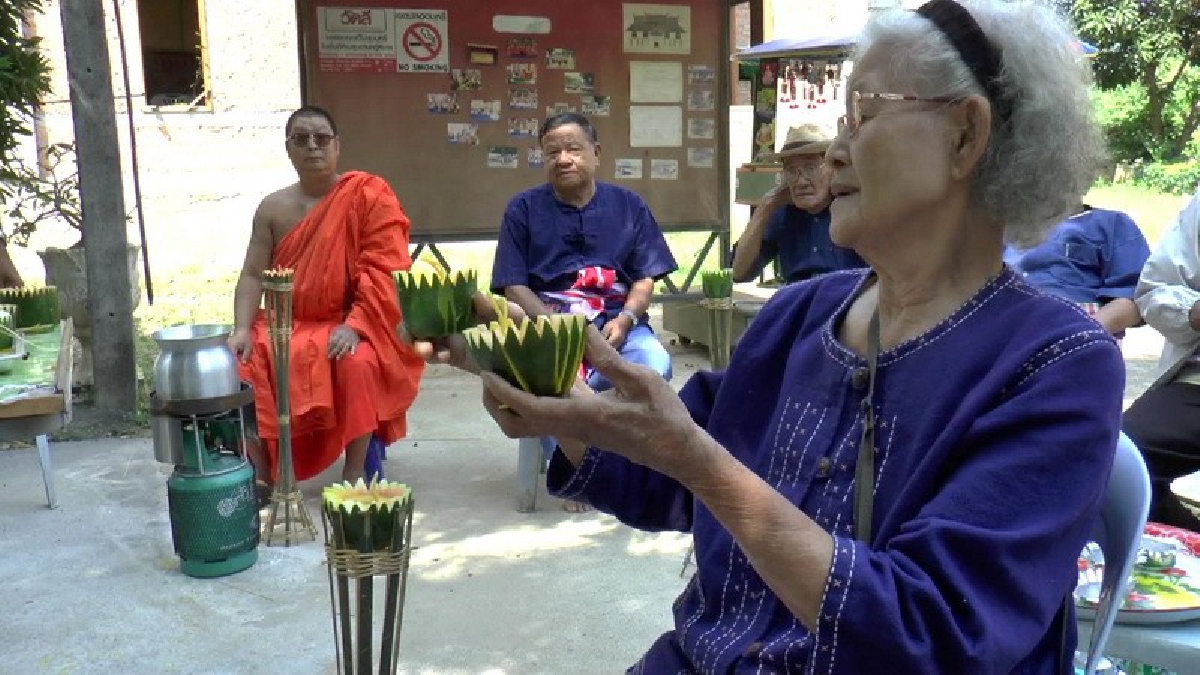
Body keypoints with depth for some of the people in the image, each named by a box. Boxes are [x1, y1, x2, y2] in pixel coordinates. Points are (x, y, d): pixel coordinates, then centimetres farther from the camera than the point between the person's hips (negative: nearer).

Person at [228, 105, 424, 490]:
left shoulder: (368, 195, -6)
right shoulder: (273, 208, 7)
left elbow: (383, 270, -14)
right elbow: (253, 276, 4)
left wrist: (354, 325, -26)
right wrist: (242, 329, -14)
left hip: (349, 324, -4)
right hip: (287, 324, 4)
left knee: (357, 363, -35)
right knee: (244, 362, -21)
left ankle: (353, 477, -19)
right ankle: (260, 474, -8)